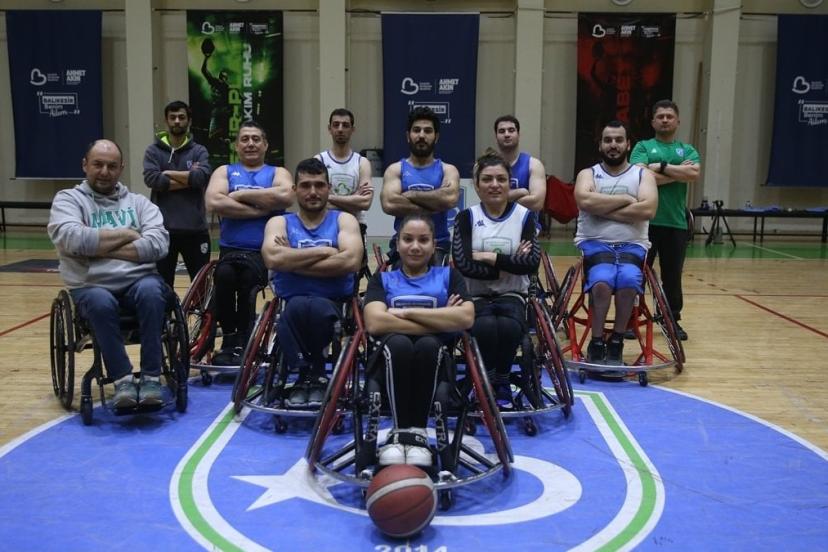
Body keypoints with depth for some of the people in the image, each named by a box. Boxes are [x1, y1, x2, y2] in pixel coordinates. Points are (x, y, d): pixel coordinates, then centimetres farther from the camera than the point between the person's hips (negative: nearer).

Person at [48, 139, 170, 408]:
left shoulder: (138, 202, 15)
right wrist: (127, 234, -4)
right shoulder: (68, 199, 10)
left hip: (138, 280, 2)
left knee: (151, 291, -33)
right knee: (101, 304, -36)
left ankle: (151, 377, -25)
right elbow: (73, 239, -13)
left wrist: (100, 248, -9)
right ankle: (122, 379, -23)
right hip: (91, 286, -1)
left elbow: (158, 244, -4)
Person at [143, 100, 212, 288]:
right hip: (163, 229, 0)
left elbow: (202, 177, -13)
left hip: (195, 229, 0)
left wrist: (169, 174, -8)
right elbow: (151, 179, -12)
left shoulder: (199, 151, 6)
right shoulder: (154, 151, 5)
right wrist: (188, 179, -11)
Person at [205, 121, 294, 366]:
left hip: (265, 252, -1)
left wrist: (240, 194, -5)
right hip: (231, 250, 1)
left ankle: (241, 343, -17)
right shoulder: (224, 171, 19)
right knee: (225, 274, -32)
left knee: (249, 276, -33)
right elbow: (214, 202, -4)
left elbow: (285, 197, -9)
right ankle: (229, 340, -14)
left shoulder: (278, 173, 16)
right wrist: (260, 209, -7)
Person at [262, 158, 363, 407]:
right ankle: (312, 375, -13)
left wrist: (294, 261, -7)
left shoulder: (344, 220, 11)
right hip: (292, 306, 0)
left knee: (319, 308, -35)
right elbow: (273, 258, -10)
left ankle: (308, 376, -10)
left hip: (335, 305, 0)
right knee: (298, 306, -34)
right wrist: (324, 251, -9)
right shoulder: (279, 223, 13)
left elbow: (351, 261, -10)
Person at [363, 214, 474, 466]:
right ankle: (401, 431, -29)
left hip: (437, 360, 0)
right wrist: (440, 321, -10)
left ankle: (417, 431, -28)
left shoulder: (448, 275, 16)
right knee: (399, 343, -34)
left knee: (427, 344, -34)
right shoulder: (382, 279, 16)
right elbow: (375, 323, -7)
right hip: (392, 359, 0)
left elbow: (466, 318, -6)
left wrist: (406, 313, -7)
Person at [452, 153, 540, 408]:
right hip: (475, 296, -1)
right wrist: (510, 264, -13)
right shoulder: (466, 217, 1)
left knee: (509, 326, -32)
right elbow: (463, 265, -15)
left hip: (511, 295, 1)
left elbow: (532, 264, -12)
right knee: (486, 326, -34)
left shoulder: (524, 216, 3)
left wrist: (490, 257, -14)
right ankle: (486, 384, -7)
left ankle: (502, 382, -4)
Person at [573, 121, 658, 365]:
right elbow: (585, 201, -13)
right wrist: (625, 200, -8)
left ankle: (616, 343, -13)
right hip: (594, 243, -1)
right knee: (602, 281, -33)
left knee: (629, 280, -32)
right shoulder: (588, 174, 11)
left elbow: (647, 209, -9)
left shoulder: (643, 175, 12)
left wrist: (603, 210, -10)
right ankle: (596, 343, -15)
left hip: (632, 244, 1)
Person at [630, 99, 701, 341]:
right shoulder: (643, 147, 4)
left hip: (676, 223, 3)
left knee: (673, 275, 9)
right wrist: (678, 172, -10)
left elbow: (694, 174, -8)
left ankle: (673, 320, 21)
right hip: (646, 221, -2)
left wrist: (661, 167, -12)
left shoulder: (687, 150, 12)